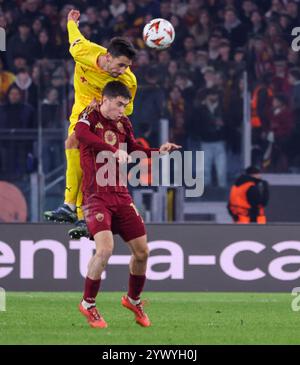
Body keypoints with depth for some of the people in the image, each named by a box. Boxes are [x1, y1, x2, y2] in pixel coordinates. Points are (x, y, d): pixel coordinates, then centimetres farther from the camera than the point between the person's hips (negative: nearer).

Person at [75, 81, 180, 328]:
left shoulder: (123, 123, 12)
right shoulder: (90, 117, -7)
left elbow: (133, 149, 28)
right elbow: (81, 133, -31)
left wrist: (158, 151, 11)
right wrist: (115, 151, -39)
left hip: (121, 195, 7)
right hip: (96, 195, -7)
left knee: (142, 251, 6)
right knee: (105, 248, -23)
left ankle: (133, 300, 30)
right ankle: (88, 305, -5)